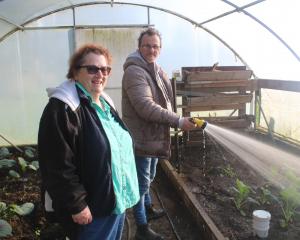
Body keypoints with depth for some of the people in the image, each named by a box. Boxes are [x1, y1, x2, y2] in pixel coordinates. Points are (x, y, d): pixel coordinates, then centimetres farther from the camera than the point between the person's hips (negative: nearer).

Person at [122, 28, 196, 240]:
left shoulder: (155, 69, 12)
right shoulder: (135, 71, -20)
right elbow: (146, 107, -30)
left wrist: (175, 120, 12)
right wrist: (178, 121, -27)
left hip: (154, 135, 9)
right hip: (141, 138, -9)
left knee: (148, 178, 26)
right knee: (142, 183, 4)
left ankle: (148, 209, 47)